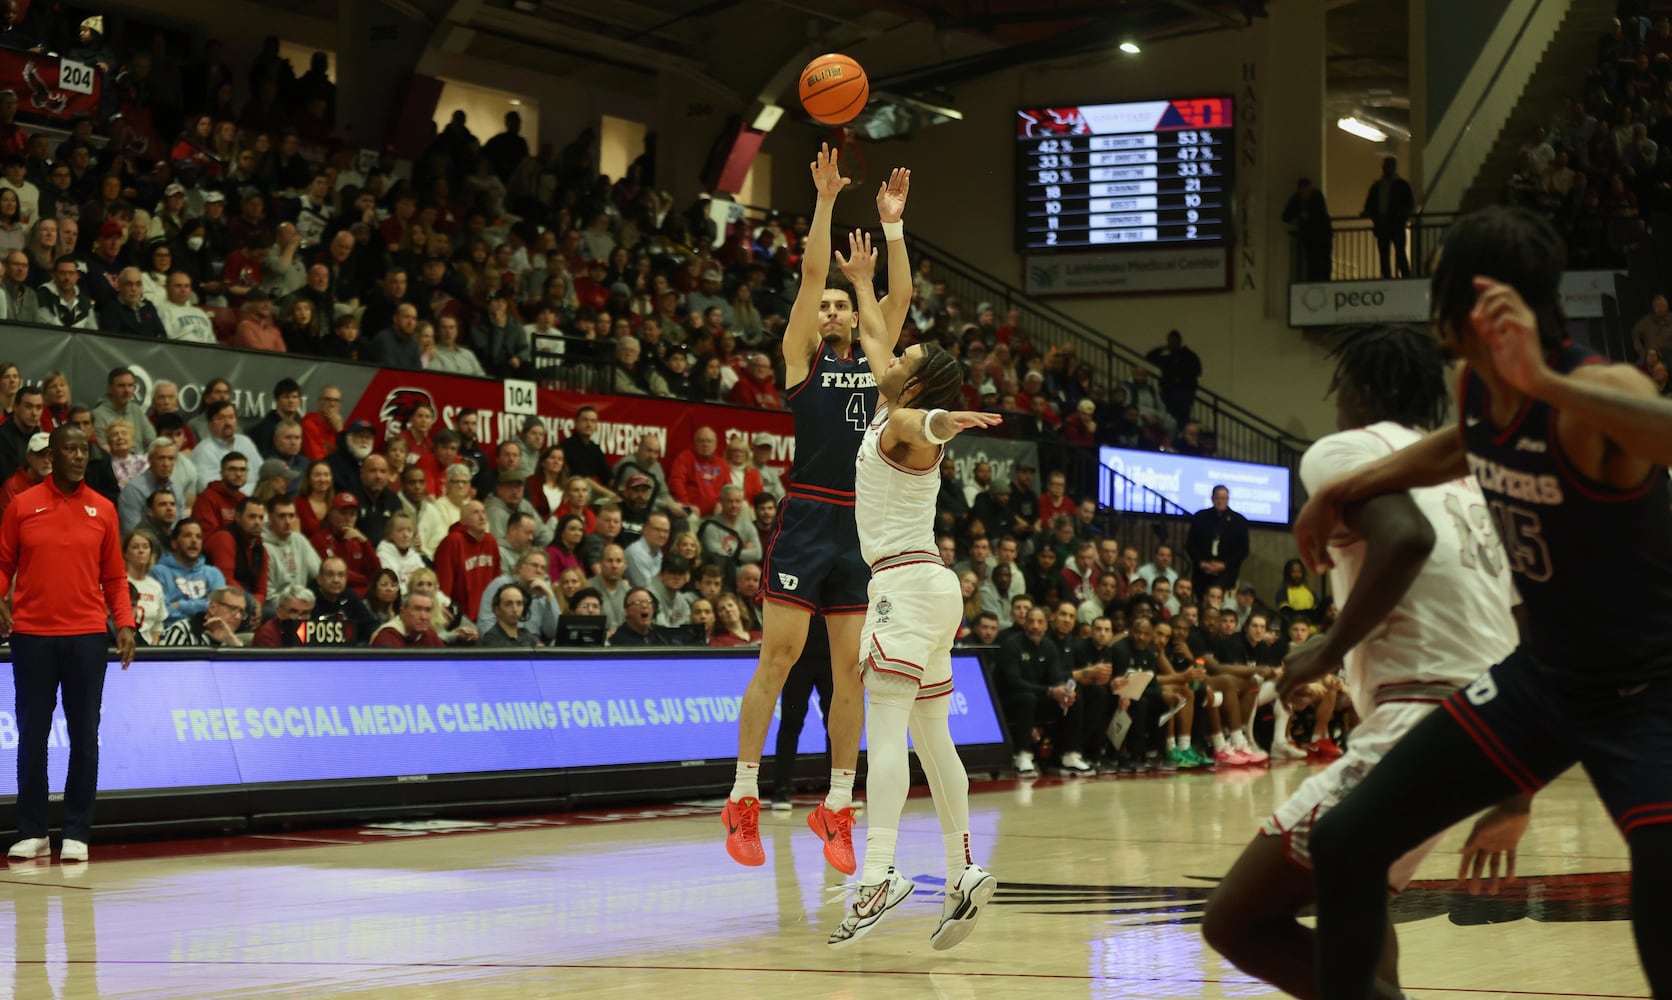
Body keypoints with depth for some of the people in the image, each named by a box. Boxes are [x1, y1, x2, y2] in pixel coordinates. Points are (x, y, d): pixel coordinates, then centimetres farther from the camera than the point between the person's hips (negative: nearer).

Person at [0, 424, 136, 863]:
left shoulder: (103, 510, 7)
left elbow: (114, 577, 10)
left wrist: (125, 622, -2)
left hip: (86, 637, 1)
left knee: (85, 736, 0)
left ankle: (76, 834, 7)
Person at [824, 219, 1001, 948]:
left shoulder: (903, 423, -8)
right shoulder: (891, 414, 17)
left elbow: (927, 420, -35)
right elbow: (874, 335, 33)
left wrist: (952, 418, -56)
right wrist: (861, 280, 44)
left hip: (909, 584, -10)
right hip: (919, 586, 10)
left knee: (884, 728, -17)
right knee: (930, 738, 9)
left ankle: (879, 874, -27)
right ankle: (964, 873, 10)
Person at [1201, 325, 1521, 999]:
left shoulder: (1346, 450, -1)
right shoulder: (1460, 467, 22)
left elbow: (1405, 537, -24)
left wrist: (1330, 650, -12)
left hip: (1423, 713, -9)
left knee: (1237, 921, -6)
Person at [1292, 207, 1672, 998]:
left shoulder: (1597, 392, -28)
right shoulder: (1476, 388, -4)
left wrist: (1546, 382, -60)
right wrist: (1348, 488, 17)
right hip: (1542, 674, 8)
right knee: (1345, 844, 5)